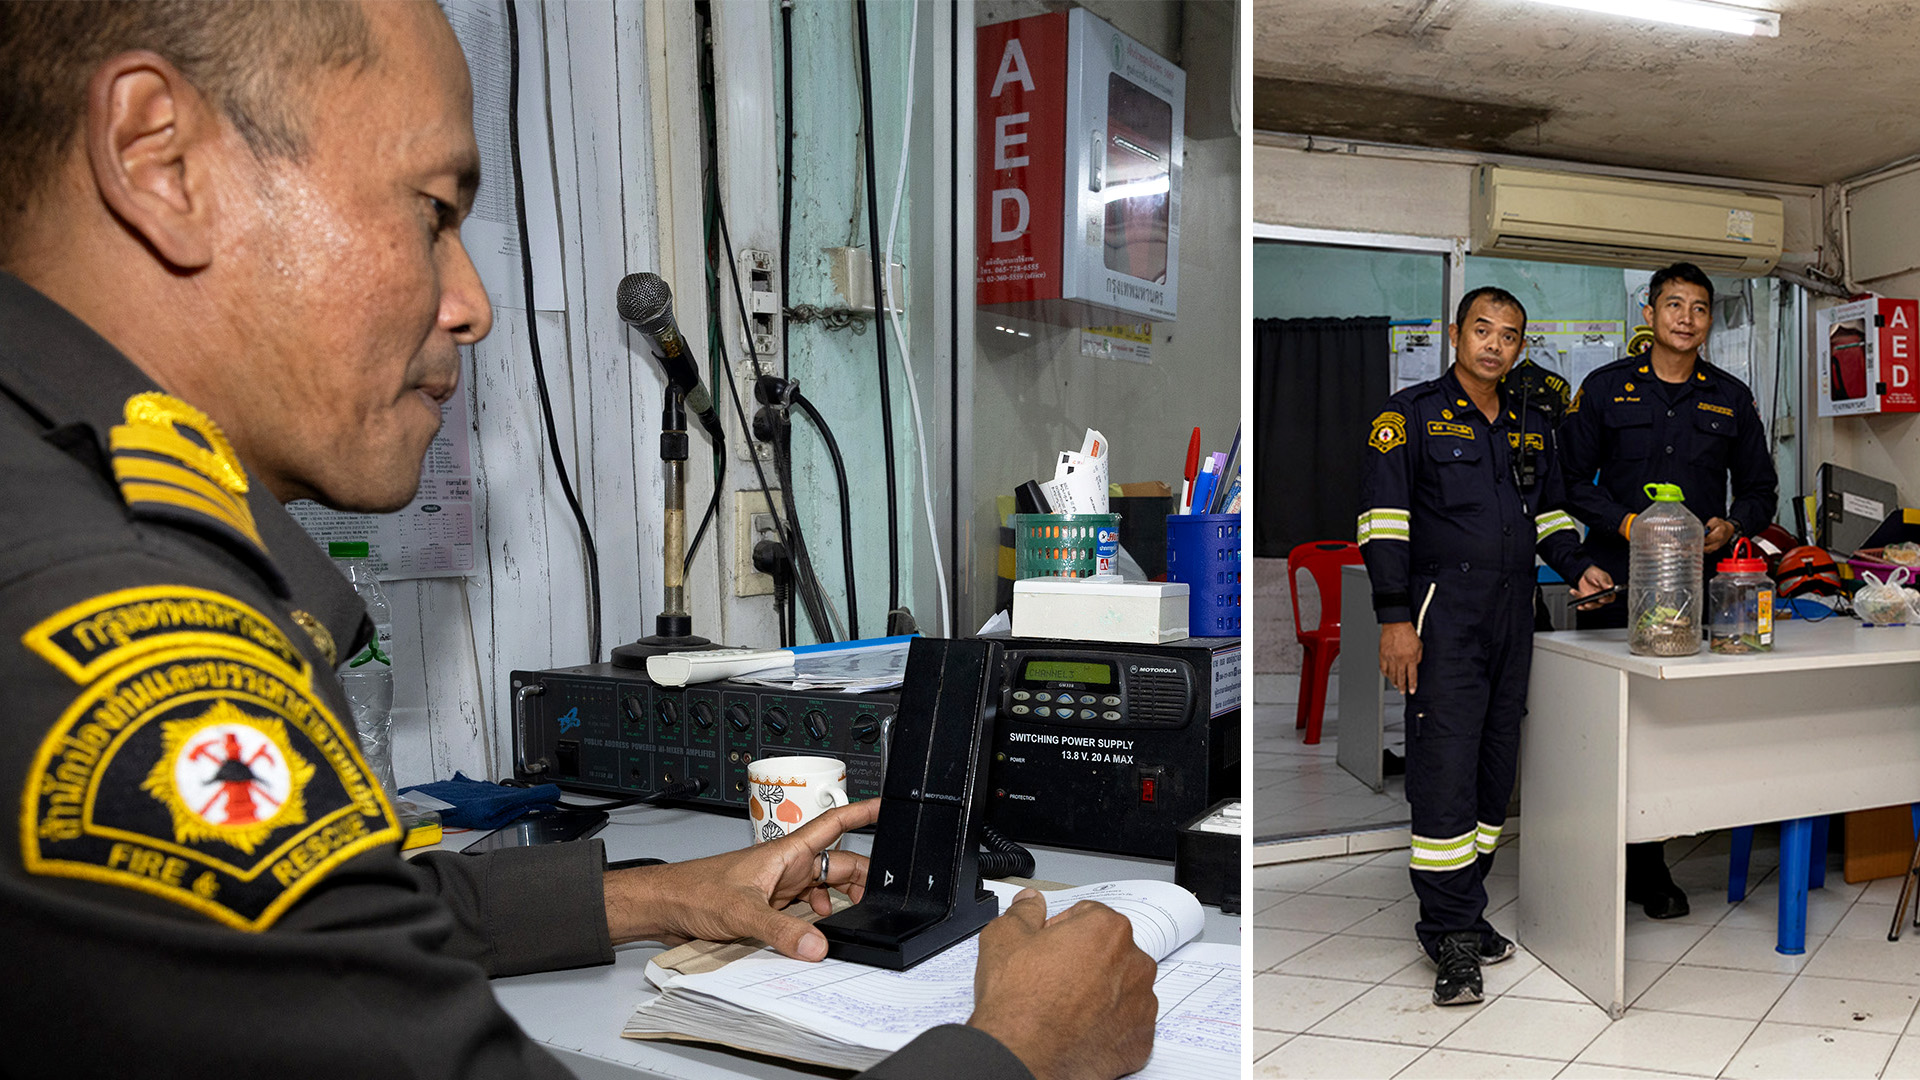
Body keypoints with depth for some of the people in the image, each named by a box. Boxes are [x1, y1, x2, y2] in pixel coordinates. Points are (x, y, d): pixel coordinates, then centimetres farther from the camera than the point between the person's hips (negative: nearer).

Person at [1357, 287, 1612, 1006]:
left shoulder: (1531, 428, 18)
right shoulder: (1412, 414, -1)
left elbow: (1548, 513, 28)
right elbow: (1384, 516, -8)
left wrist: (1576, 567, 8)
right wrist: (1394, 617, -15)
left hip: (1513, 615, 7)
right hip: (1444, 615, -7)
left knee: (1496, 773, 9)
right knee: (1446, 773, -9)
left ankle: (1466, 913, 21)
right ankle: (1450, 935, -1)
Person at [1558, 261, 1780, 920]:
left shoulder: (1732, 399, 13)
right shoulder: (1606, 389, 6)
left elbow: (1759, 489, 17)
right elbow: (1572, 479, 5)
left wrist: (1730, 526, -4)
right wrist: (1625, 524, -11)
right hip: (1614, 581, -2)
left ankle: (1649, 866, 13)